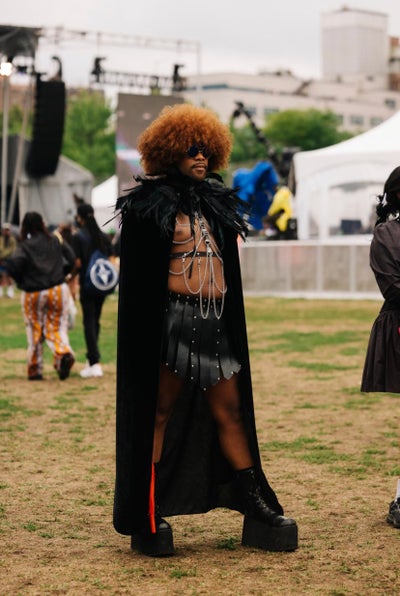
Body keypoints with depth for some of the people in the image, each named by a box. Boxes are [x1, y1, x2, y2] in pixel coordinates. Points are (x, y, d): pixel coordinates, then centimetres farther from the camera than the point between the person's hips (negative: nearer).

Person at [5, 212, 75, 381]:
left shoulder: (24, 246, -8)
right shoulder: (56, 241, 3)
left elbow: (12, 265, -23)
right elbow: (74, 260, 2)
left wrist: (21, 281, -6)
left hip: (33, 294, -2)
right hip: (58, 290, 2)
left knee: (34, 331, 10)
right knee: (56, 327, 8)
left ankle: (35, 370, 15)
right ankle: (64, 353, -21)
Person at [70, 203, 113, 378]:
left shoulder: (78, 237, -9)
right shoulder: (104, 236, 8)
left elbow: (77, 263, -12)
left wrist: (71, 278, 3)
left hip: (87, 284, -5)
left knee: (89, 322, -4)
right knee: (95, 321, 17)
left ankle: (95, 363, -11)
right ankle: (91, 357, 25)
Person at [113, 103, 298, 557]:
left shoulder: (216, 203, 17)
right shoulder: (151, 205, -1)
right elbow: (138, 277, -5)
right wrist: (146, 329, -13)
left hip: (217, 322, 6)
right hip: (174, 319, -6)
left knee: (229, 413, 7)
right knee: (161, 412, -2)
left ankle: (257, 510, 9)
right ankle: (148, 515, 4)